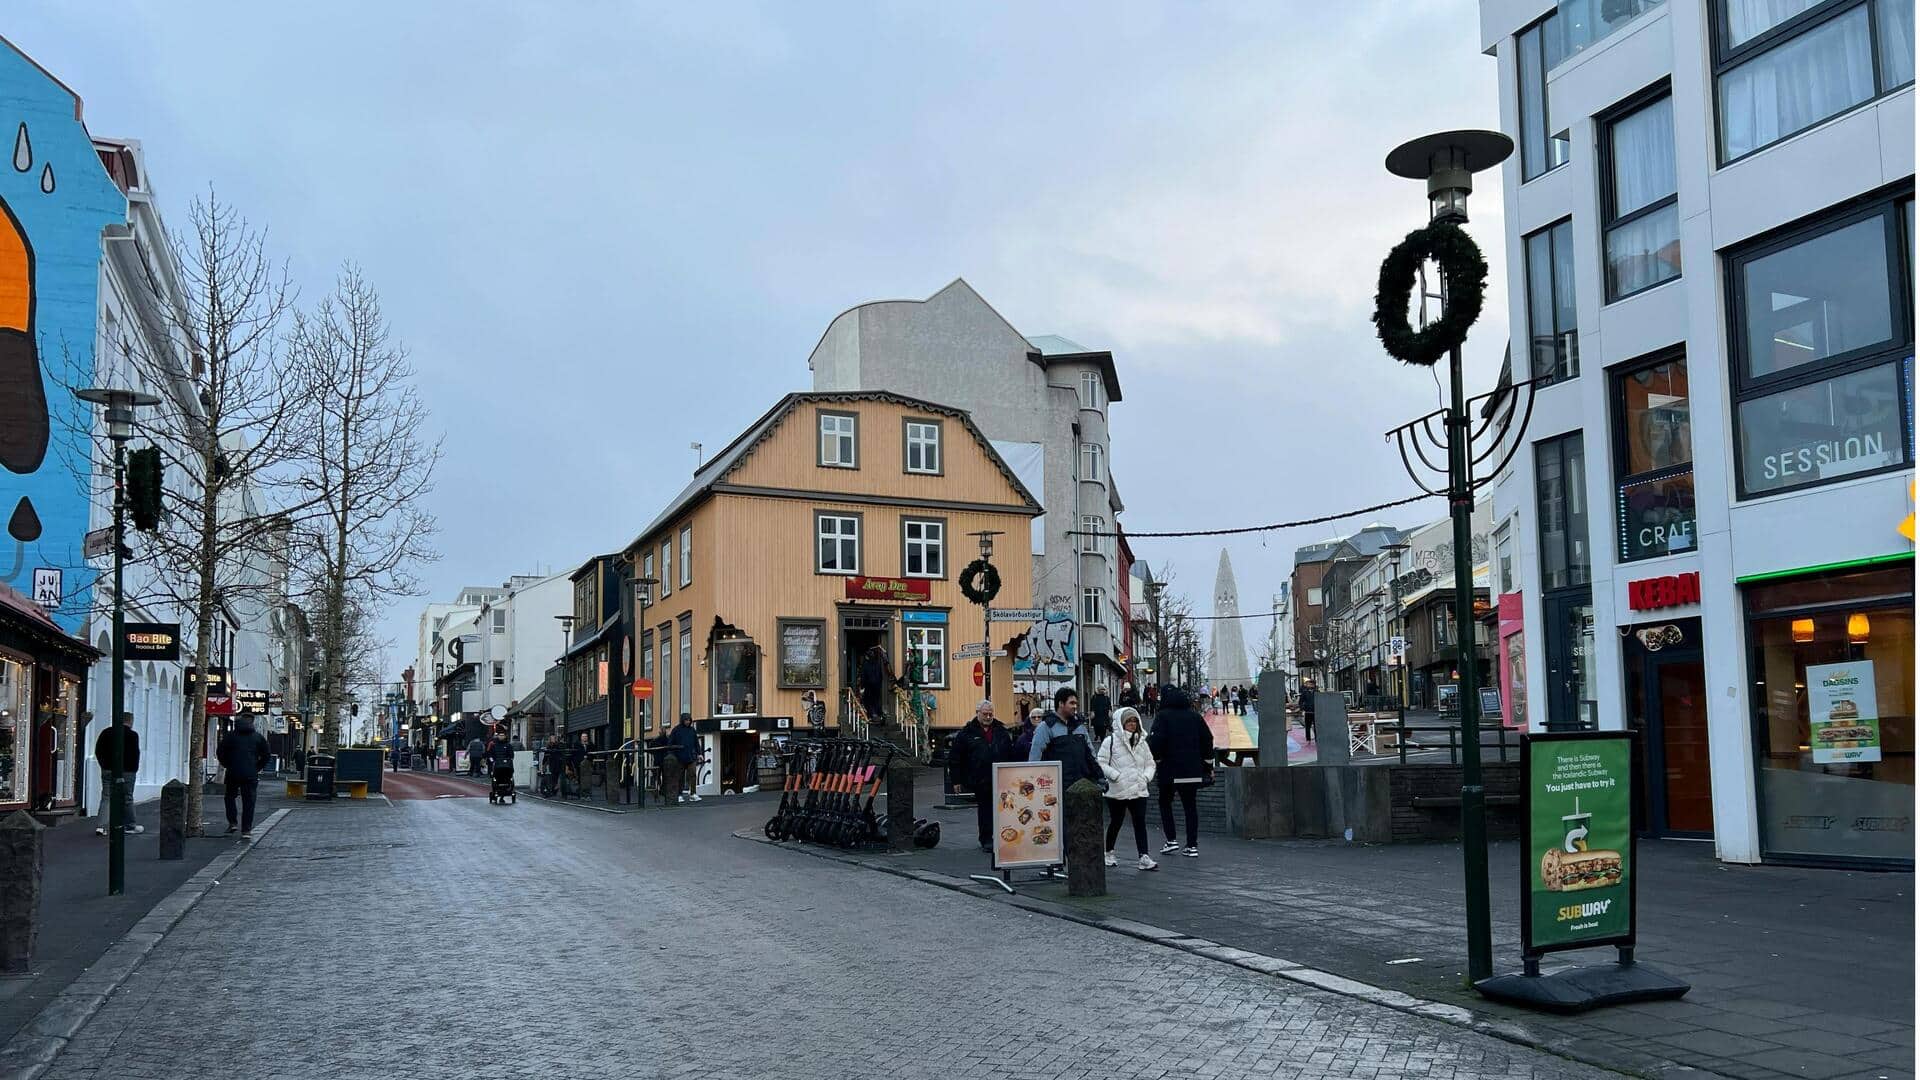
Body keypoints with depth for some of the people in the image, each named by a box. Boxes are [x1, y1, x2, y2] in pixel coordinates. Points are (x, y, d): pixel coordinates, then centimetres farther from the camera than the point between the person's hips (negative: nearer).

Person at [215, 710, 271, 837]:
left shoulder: (231, 735, 2)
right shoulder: (258, 737, 4)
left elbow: (220, 753, 2)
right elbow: (266, 755, 4)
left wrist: (227, 765, 14)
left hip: (233, 773, 0)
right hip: (251, 775, 0)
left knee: (230, 797, 20)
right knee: (248, 802, 2)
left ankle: (232, 822, 9)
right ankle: (246, 830, 0)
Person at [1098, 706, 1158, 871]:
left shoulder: (1142, 742, 12)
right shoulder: (1111, 741, -5)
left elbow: (1150, 763, 18)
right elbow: (1101, 763, -9)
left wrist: (1146, 776, 0)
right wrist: (1116, 776, -17)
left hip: (1139, 790, 4)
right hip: (1117, 791, -4)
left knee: (1140, 822, -4)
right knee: (1115, 822, 8)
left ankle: (1144, 857, -7)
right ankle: (1109, 853, 26)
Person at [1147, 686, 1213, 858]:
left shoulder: (1164, 716, -6)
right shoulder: (1194, 716, 8)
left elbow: (1157, 741, -16)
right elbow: (1208, 739, 9)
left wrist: (1155, 761, -6)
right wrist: (1208, 765, 14)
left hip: (1170, 769, -4)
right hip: (1193, 770, 4)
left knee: (1165, 802, 13)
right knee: (1190, 805, 9)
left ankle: (1171, 840, 5)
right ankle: (1192, 846, 6)